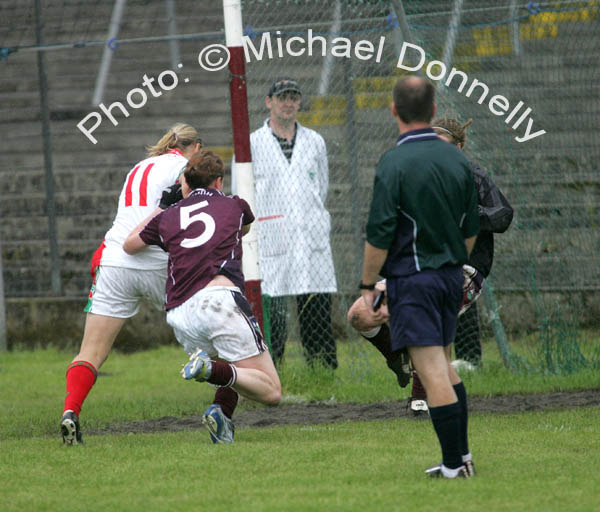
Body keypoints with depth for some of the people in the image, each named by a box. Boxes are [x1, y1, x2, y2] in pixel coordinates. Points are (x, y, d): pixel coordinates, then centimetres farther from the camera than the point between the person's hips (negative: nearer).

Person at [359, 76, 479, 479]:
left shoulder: (394, 163, -14)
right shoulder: (457, 159, 4)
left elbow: (380, 235, -15)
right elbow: (472, 229, 13)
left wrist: (368, 286, -5)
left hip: (412, 278, -7)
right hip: (451, 276, 7)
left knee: (433, 375, -6)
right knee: (445, 366, 19)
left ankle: (454, 465, -6)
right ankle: (462, 454, 21)